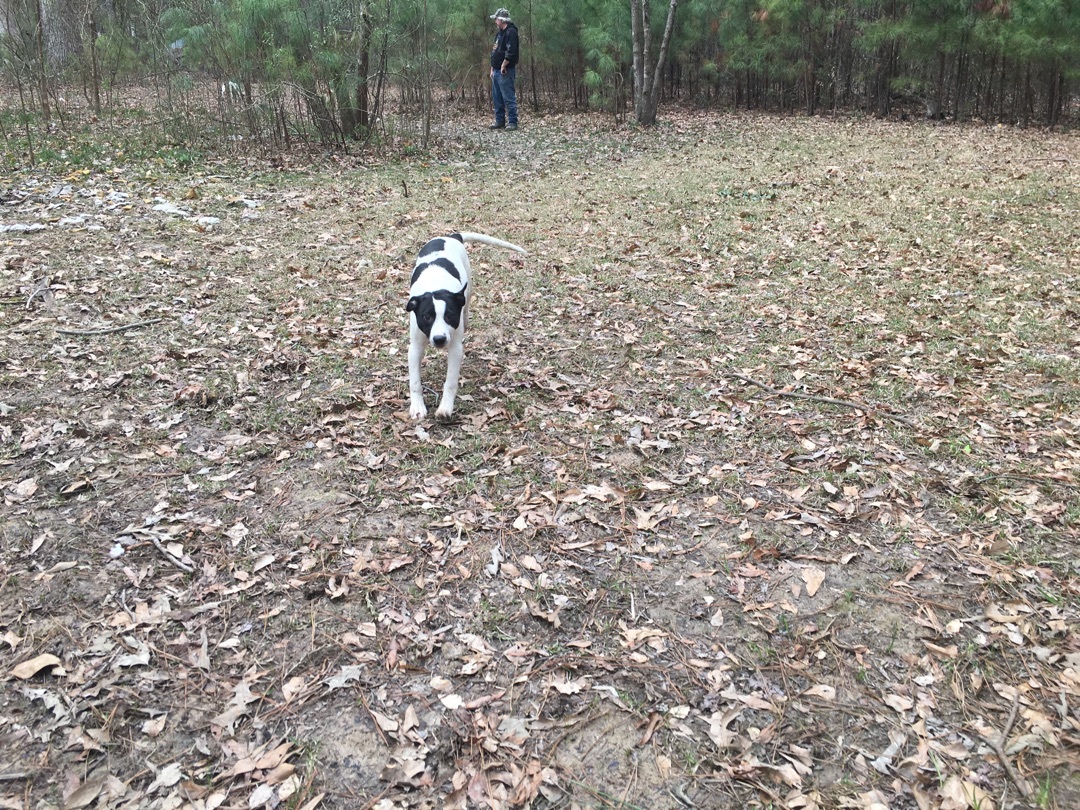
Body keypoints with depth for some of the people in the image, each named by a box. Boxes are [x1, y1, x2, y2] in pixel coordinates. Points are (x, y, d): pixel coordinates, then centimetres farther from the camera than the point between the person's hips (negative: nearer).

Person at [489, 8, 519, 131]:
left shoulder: (510, 32, -11)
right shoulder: (500, 33, 20)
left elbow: (511, 51, -22)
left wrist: (503, 66, -20)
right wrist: (493, 68, 18)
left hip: (505, 71, -10)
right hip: (496, 71, 10)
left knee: (508, 97, -10)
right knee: (497, 97, 11)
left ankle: (512, 122, -9)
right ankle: (500, 121, 17)